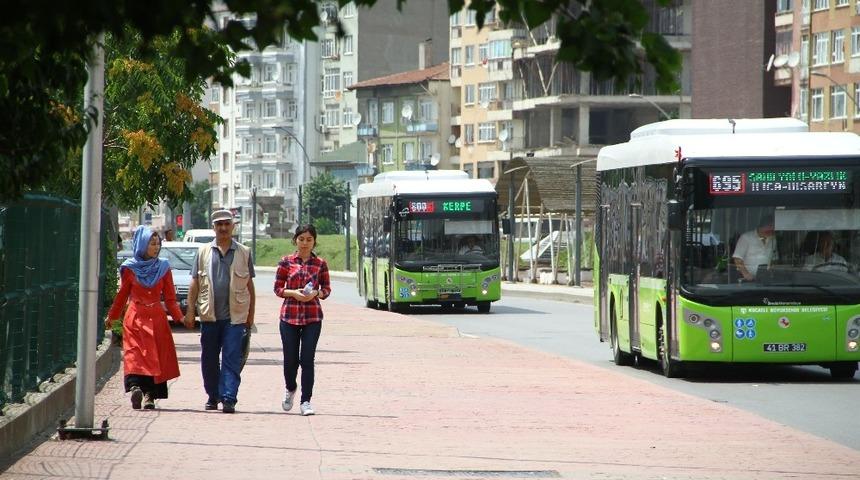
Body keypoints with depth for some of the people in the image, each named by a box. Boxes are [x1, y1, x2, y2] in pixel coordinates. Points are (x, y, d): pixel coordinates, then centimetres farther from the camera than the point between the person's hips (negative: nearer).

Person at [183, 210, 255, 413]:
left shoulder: (243, 253, 8)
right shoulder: (204, 252, 10)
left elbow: (249, 284, 11)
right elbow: (195, 283, 10)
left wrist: (251, 314, 8)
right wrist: (190, 310, 2)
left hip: (235, 315, -2)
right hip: (209, 315, 2)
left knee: (232, 359, -8)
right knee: (209, 359, 8)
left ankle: (228, 398, -11)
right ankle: (213, 396, 21)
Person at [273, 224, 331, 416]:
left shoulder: (320, 264, 5)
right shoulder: (286, 262, 3)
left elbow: (327, 289, 9)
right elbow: (278, 288, 4)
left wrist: (316, 294, -12)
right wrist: (293, 293, -14)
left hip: (312, 317, 0)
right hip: (289, 315, 0)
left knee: (307, 359, -6)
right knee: (290, 359, 5)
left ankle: (305, 401, -2)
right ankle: (290, 389, 34)